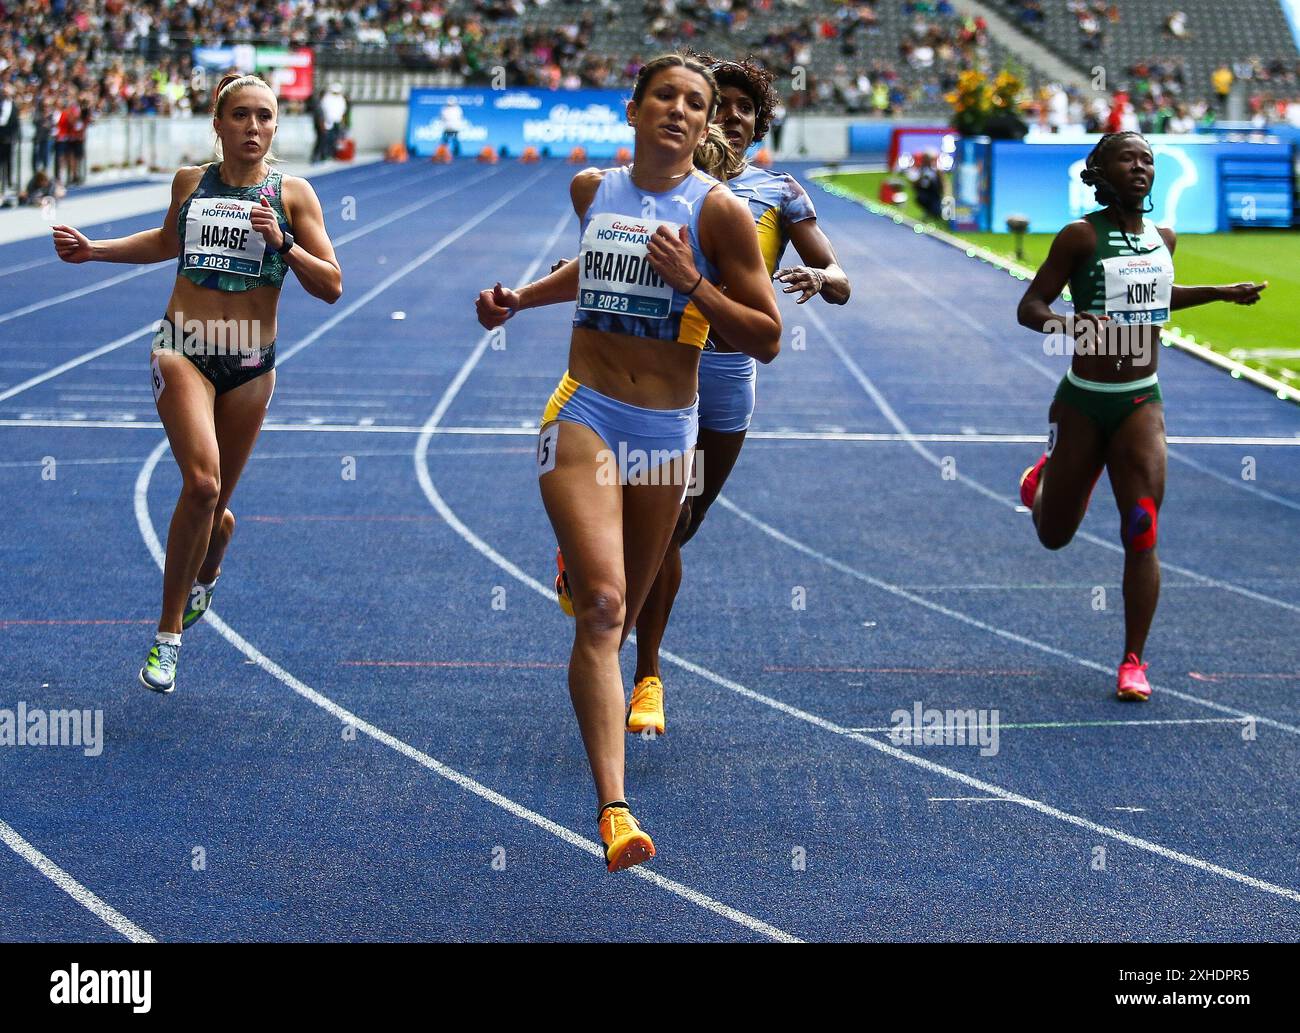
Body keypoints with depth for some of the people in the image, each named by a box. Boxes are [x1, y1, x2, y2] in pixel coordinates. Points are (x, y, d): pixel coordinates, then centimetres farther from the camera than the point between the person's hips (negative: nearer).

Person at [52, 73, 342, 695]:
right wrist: (94, 251, 18)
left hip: (250, 364, 1)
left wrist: (282, 243, -17)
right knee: (202, 484, -22)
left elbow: (331, 286, -3)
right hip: (183, 351, 0)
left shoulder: (292, 194, -1)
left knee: (212, 504, 9)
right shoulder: (190, 182, 5)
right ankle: (168, 632, -10)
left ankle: (203, 580, 45)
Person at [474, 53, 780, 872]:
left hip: (666, 429, 0)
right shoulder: (593, 189, 6)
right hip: (584, 413, 0)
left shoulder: (718, 210, -4)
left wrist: (690, 283, -17)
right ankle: (614, 807, -25)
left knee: (619, 617, 12)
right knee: (602, 606, -18)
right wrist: (517, 299, 17)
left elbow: (767, 339, -5)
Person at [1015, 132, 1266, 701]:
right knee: (1055, 535, 13)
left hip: (1141, 402, 3)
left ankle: (1133, 663, -3)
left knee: (1141, 534, -11)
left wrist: (1221, 293, 18)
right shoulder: (1080, 236, -10)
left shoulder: (1164, 238, 6)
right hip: (1083, 402, -2)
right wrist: (1073, 324, -31)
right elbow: (1029, 307, -12)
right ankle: (1042, 480, 50)